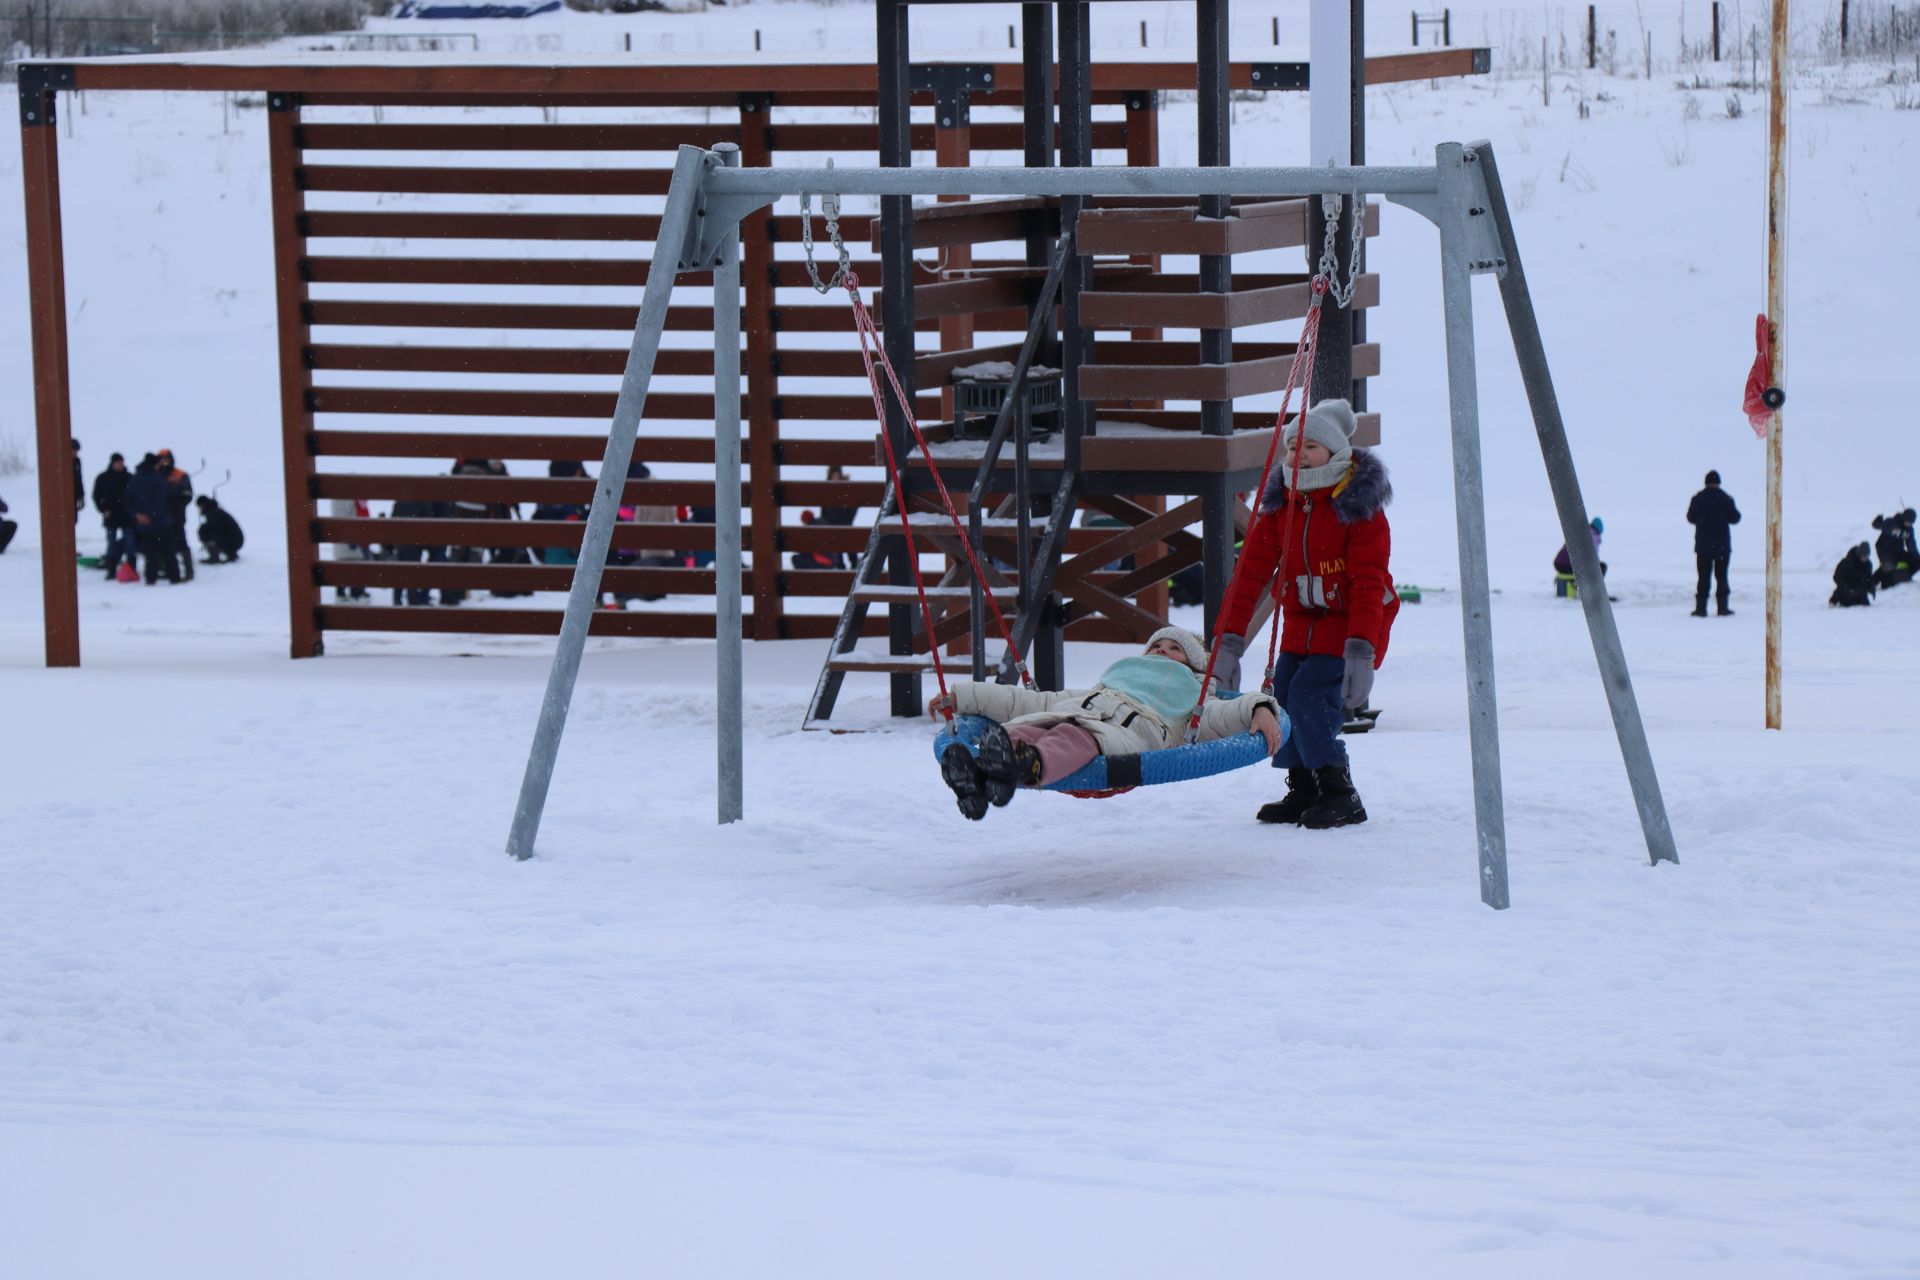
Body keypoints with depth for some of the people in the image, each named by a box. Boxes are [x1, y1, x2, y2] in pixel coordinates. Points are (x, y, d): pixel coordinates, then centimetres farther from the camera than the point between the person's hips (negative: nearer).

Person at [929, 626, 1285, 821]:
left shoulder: (1191, 708, 35)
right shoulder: (1094, 691, 46)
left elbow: (1226, 715, 15)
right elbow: (1034, 703, 42)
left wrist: (1260, 709, -9)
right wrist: (961, 696, 36)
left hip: (1126, 734, -4)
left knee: (1074, 737, -41)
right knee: (1022, 730, -34)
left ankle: (1024, 766, -75)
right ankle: (976, 779, -66)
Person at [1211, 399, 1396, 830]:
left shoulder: (1360, 505, -15)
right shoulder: (1280, 502, 1)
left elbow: (1369, 583, -20)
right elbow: (1251, 571, -2)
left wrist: (1360, 652, -28)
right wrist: (1228, 641, -9)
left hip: (1349, 622, -6)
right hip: (1301, 621, 7)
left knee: (1309, 698, -20)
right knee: (1282, 696, -3)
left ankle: (1341, 796, -11)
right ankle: (1302, 791, 10)